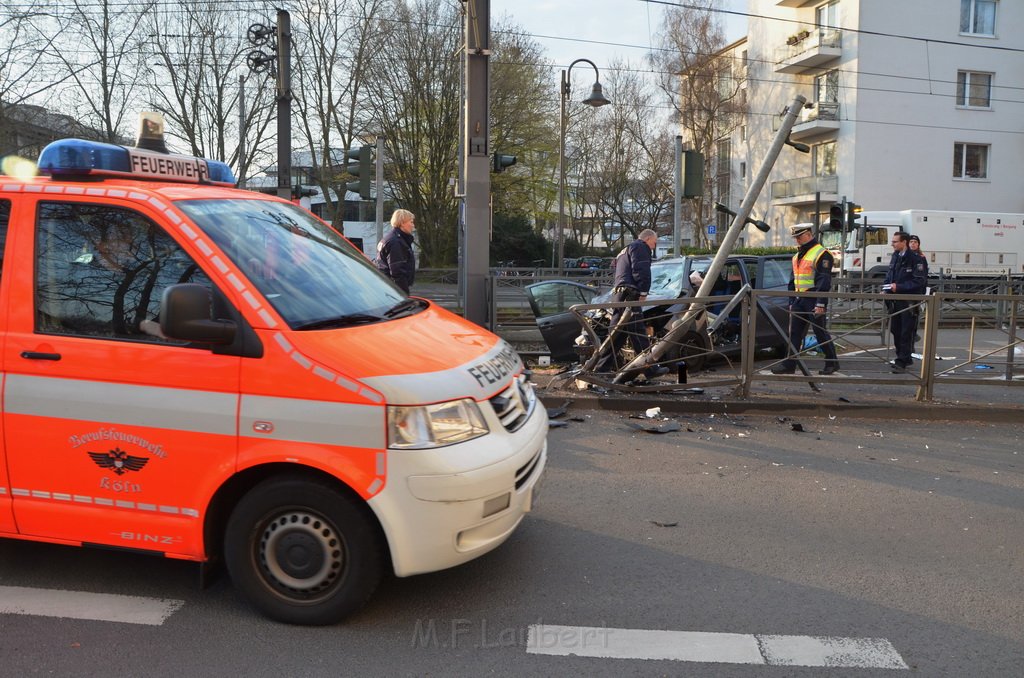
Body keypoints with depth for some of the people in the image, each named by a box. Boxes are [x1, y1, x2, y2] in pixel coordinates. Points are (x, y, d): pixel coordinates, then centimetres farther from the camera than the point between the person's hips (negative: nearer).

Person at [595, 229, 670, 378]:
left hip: (617, 293, 10)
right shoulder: (640, 247, 2)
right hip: (629, 294, -10)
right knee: (638, 332, -11)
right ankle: (651, 368, -11)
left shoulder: (624, 251, 33)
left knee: (617, 332, 11)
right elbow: (641, 271, -12)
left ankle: (603, 367, 9)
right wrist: (643, 292, -14)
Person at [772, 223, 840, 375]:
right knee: (794, 333, 5)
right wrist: (791, 301, 20)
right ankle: (789, 364, 6)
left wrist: (821, 303, -21)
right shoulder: (797, 256, 18)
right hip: (799, 300, 8)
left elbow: (824, 281, -16)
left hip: (814, 300, -8)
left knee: (820, 332, -1)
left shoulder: (821, 254, -10)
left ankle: (832, 363, 11)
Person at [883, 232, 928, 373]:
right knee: (895, 329, 13)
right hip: (895, 301, 8)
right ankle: (905, 358, 27)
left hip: (909, 302, -8)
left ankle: (901, 362, -2)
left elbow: (919, 281, -16)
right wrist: (885, 289, 3)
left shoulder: (916, 259, -12)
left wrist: (899, 287, -21)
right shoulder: (895, 256, 11)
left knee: (906, 333, -4)